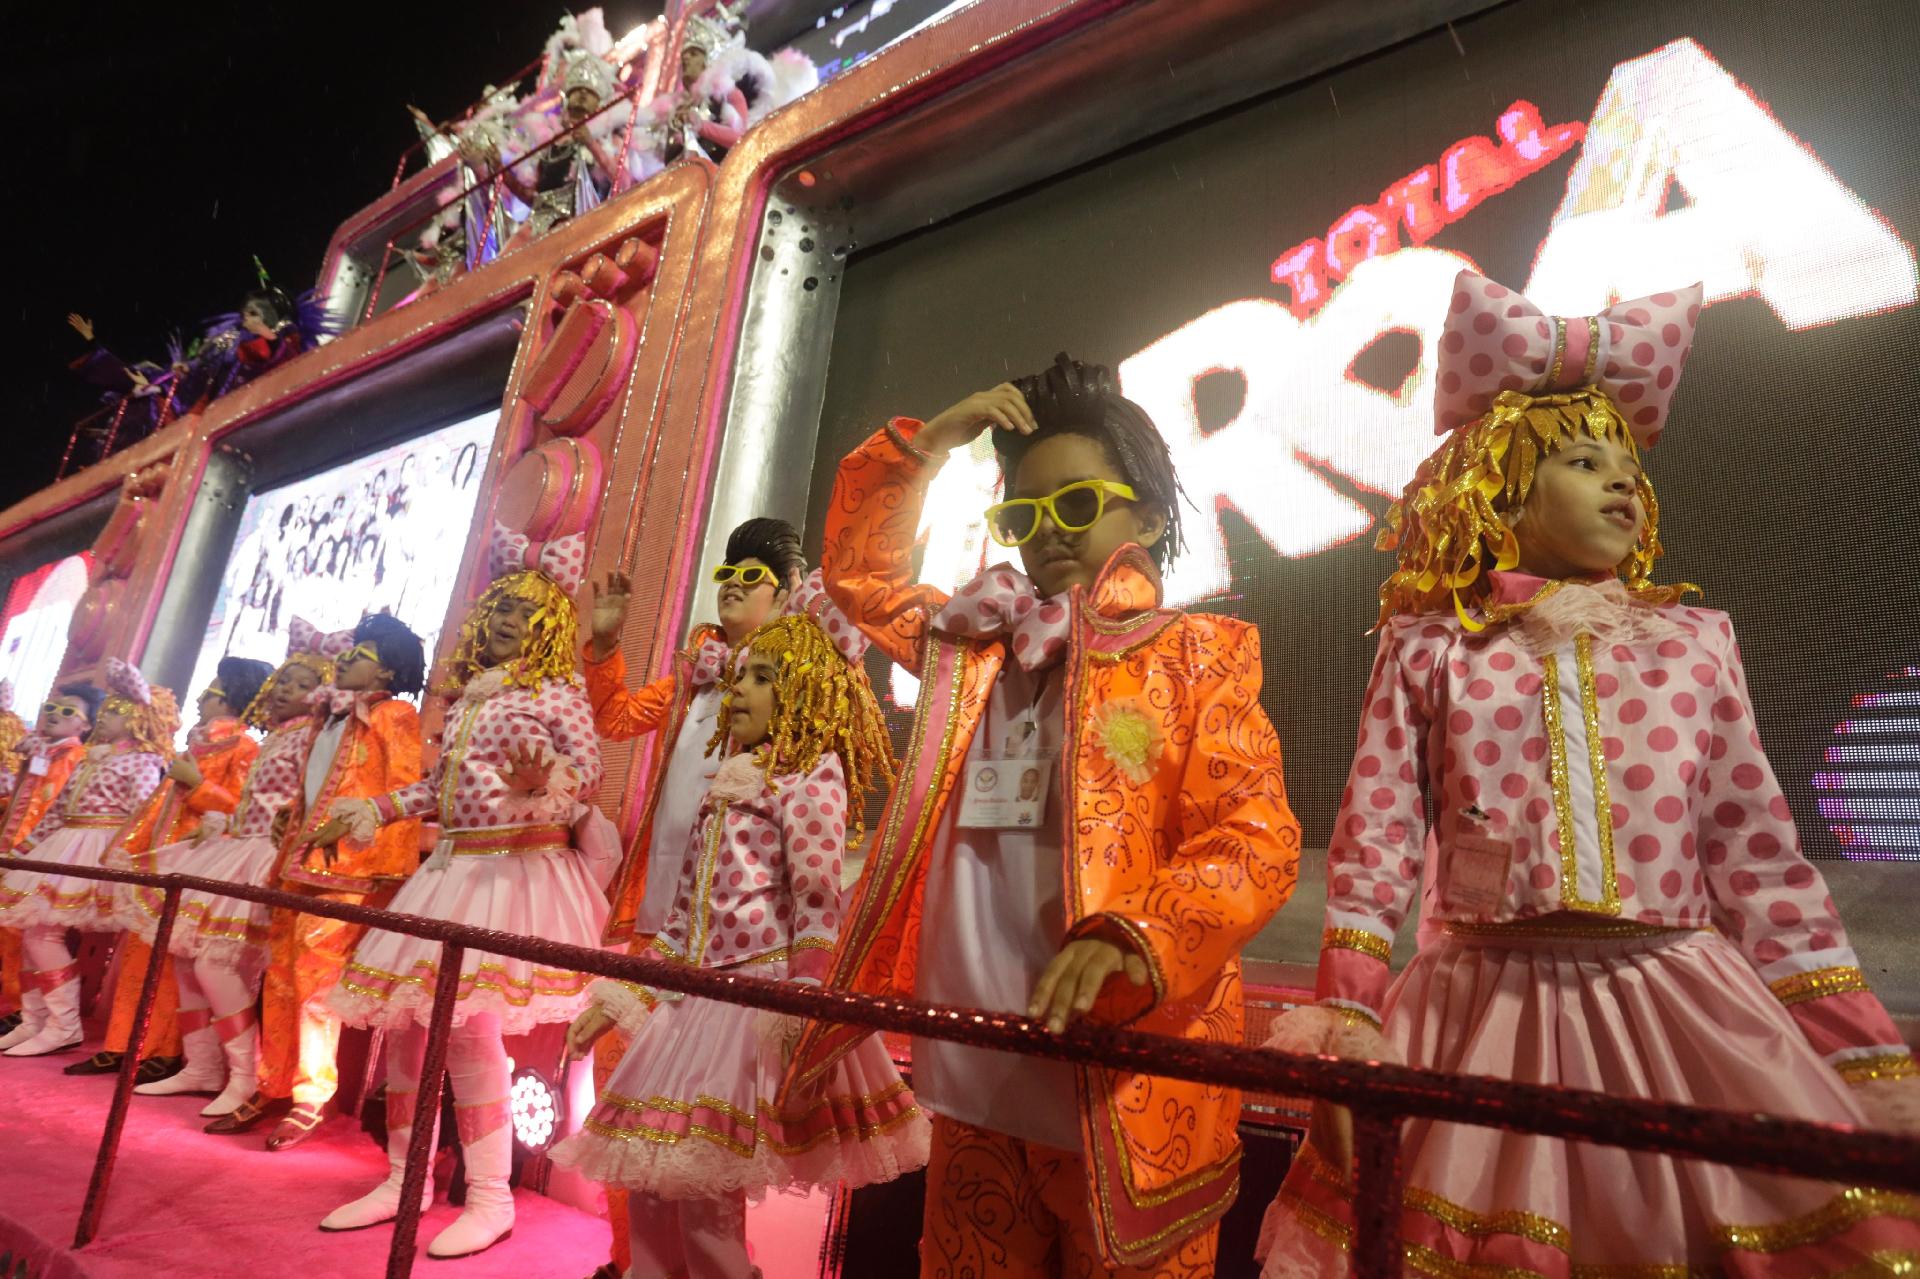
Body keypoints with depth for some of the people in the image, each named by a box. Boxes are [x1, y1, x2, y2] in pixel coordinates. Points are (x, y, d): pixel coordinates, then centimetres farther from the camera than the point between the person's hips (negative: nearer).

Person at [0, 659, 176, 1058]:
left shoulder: (142, 762, -7)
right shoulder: (90, 759, 20)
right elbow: (59, 808, 23)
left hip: (96, 853, -9)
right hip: (63, 849, 9)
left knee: (43, 930, -14)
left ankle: (64, 1024, -7)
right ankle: (37, 1019, 16)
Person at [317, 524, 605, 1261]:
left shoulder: (557, 692, -6)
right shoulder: (465, 696, 15)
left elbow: (590, 773, -13)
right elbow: (443, 787, 22)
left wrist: (546, 782, -33)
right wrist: (375, 810, 18)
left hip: (519, 869, -8)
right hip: (452, 868, 8)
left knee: (468, 1021, -14)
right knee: (402, 1015, 8)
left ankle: (490, 1199, 1)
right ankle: (404, 1180, 25)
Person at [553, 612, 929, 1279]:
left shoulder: (810, 776, -7)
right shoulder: (727, 789, 17)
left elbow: (818, 908, -16)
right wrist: (616, 999, 17)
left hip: (761, 997, -8)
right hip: (697, 998, 8)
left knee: (700, 1187, -4)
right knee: (648, 1174, 12)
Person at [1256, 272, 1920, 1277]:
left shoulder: (1695, 643, 8)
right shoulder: (1428, 650, 0)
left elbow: (1759, 857, 8)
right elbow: (1374, 841, -2)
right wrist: (1347, 1027, -7)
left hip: (1683, 1007, 3)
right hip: (1487, 1007, -2)